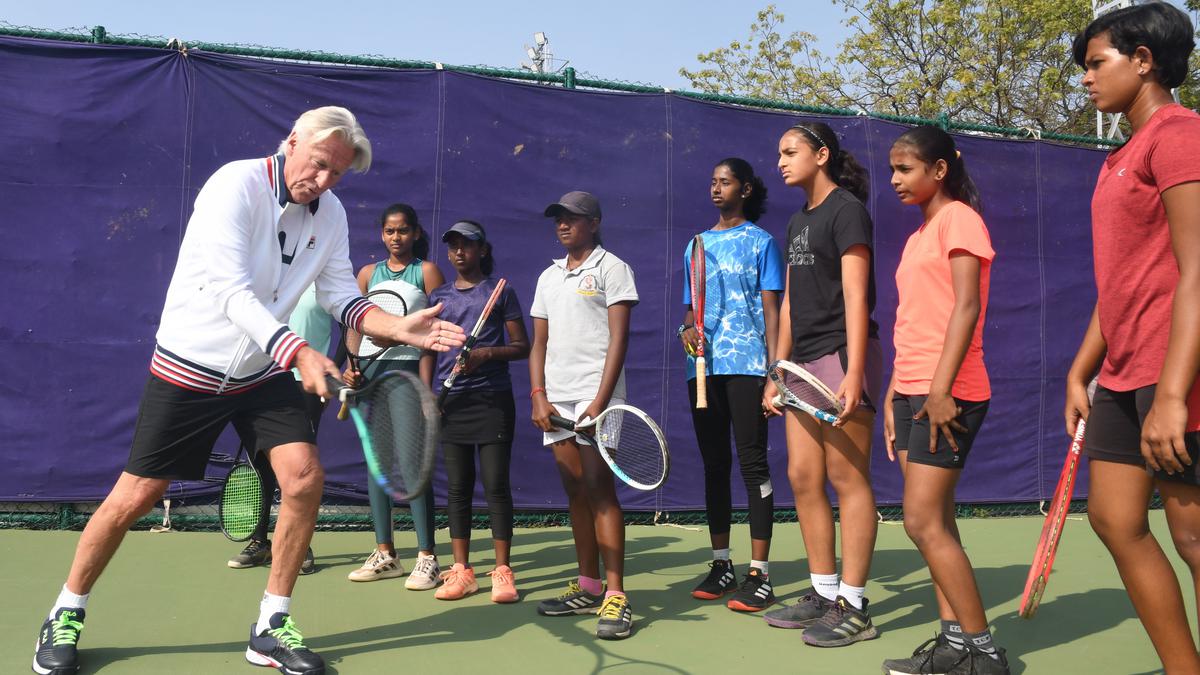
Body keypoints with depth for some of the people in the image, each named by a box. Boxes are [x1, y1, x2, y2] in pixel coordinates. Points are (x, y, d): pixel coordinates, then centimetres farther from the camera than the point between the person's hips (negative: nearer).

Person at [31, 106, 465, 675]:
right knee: (135, 497, 2)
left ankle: (271, 628, 5)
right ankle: (66, 615, 28)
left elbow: (341, 297, 0)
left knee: (305, 477, -11)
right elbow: (233, 291, -29)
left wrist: (402, 329, -18)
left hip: (264, 373, 5)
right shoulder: (236, 185, -20)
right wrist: (299, 352, -40)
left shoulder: (330, 214, 0)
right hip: (189, 368, -5)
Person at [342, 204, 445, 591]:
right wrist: (351, 368, -1)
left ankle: (427, 558, -3)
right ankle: (385, 555, 15)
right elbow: (355, 327, 15)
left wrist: (425, 384, -12)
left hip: (409, 369, -5)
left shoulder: (427, 271, 3)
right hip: (370, 371, 5)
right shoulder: (368, 274, 15)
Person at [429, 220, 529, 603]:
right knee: (457, 488, 5)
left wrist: (487, 353, -14)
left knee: (496, 485, -4)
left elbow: (522, 347, 3)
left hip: (493, 398, -3)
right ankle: (461, 570, 12)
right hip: (451, 401, 4)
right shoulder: (438, 297, 16)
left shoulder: (500, 292, 5)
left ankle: (502, 571, 3)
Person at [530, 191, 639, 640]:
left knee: (598, 489, -10)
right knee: (575, 493, 8)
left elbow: (618, 338, -8)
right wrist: (539, 396, 2)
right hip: (556, 400, 6)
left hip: (595, 396, -6)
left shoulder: (611, 268, 0)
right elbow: (539, 342, 16)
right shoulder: (548, 277, 19)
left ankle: (616, 596, -7)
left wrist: (600, 400, -17)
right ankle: (588, 587, 15)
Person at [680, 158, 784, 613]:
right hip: (704, 366, 6)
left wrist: (774, 368, -11)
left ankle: (759, 574, -3)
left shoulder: (760, 242, 3)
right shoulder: (697, 245, 18)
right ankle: (721, 565, 18)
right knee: (714, 465, 9)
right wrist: (687, 328, -2)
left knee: (752, 463, -6)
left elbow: (771, 307, -2)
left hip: (746, 365, -6)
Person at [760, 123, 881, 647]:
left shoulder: (847, 210, -4)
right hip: (804, 363, 9)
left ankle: (853, 608, 0)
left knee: (848, 480, -6)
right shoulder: (797, 223, 21)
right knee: (802, 478, 8)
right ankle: (823, 593, 17)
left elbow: (856, 295, -14)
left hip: (841, 354, -9)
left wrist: (853, 373, -21)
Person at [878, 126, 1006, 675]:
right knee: (934, 523, 8)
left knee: (923, 521, -10)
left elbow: (966, 306, -17)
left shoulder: (959, 218, -6)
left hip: (947, 395, -9)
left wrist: (940, 388, -24)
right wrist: (895, 393, 17)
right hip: (913, 393, 9)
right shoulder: (920, 234, 20)